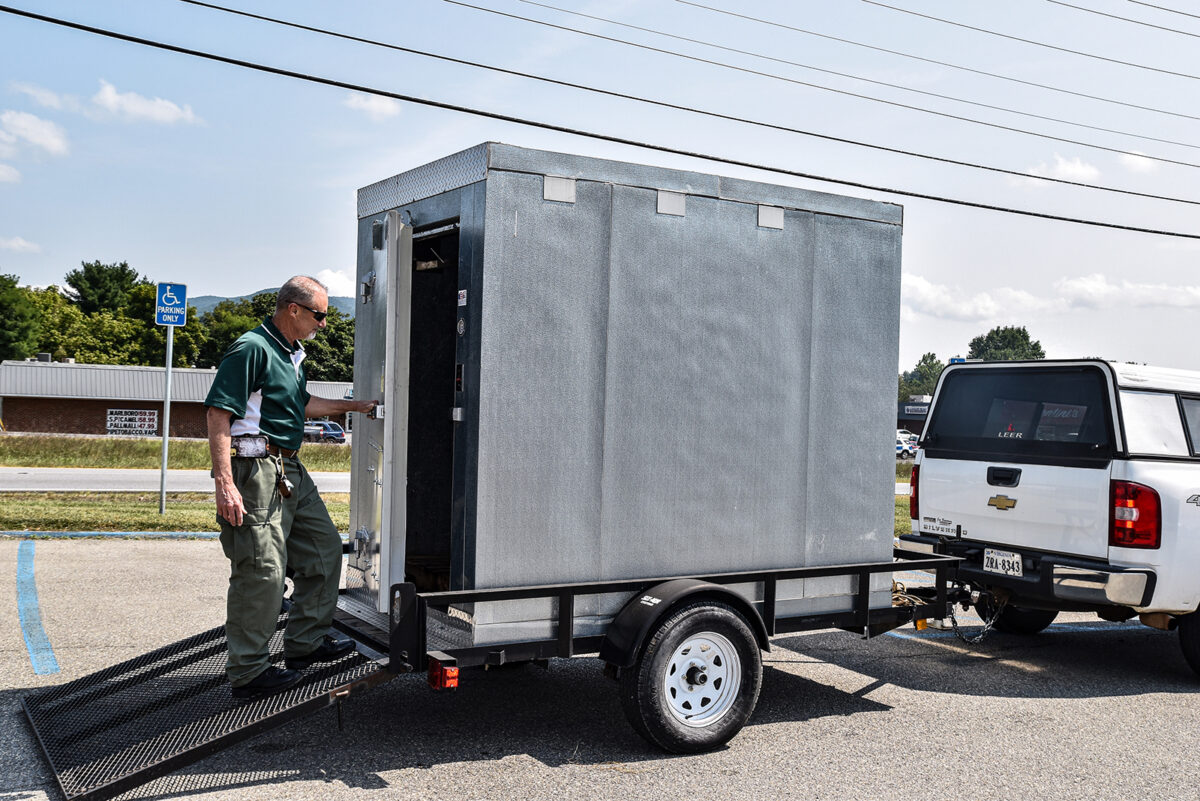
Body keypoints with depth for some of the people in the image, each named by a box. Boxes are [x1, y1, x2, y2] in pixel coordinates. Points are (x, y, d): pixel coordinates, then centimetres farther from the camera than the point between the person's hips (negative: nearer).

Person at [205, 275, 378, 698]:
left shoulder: (293, 355, 16)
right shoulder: (251, 349, -14)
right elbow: (218, 414, -20)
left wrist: (354, 406, 37)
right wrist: (225, 483, -27)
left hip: (290, 470, 10)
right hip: (257, 469, -10)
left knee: (323, 547, 16)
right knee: (261, 570, -7)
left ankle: (305, 643, 28)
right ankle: (247, 672, 4)